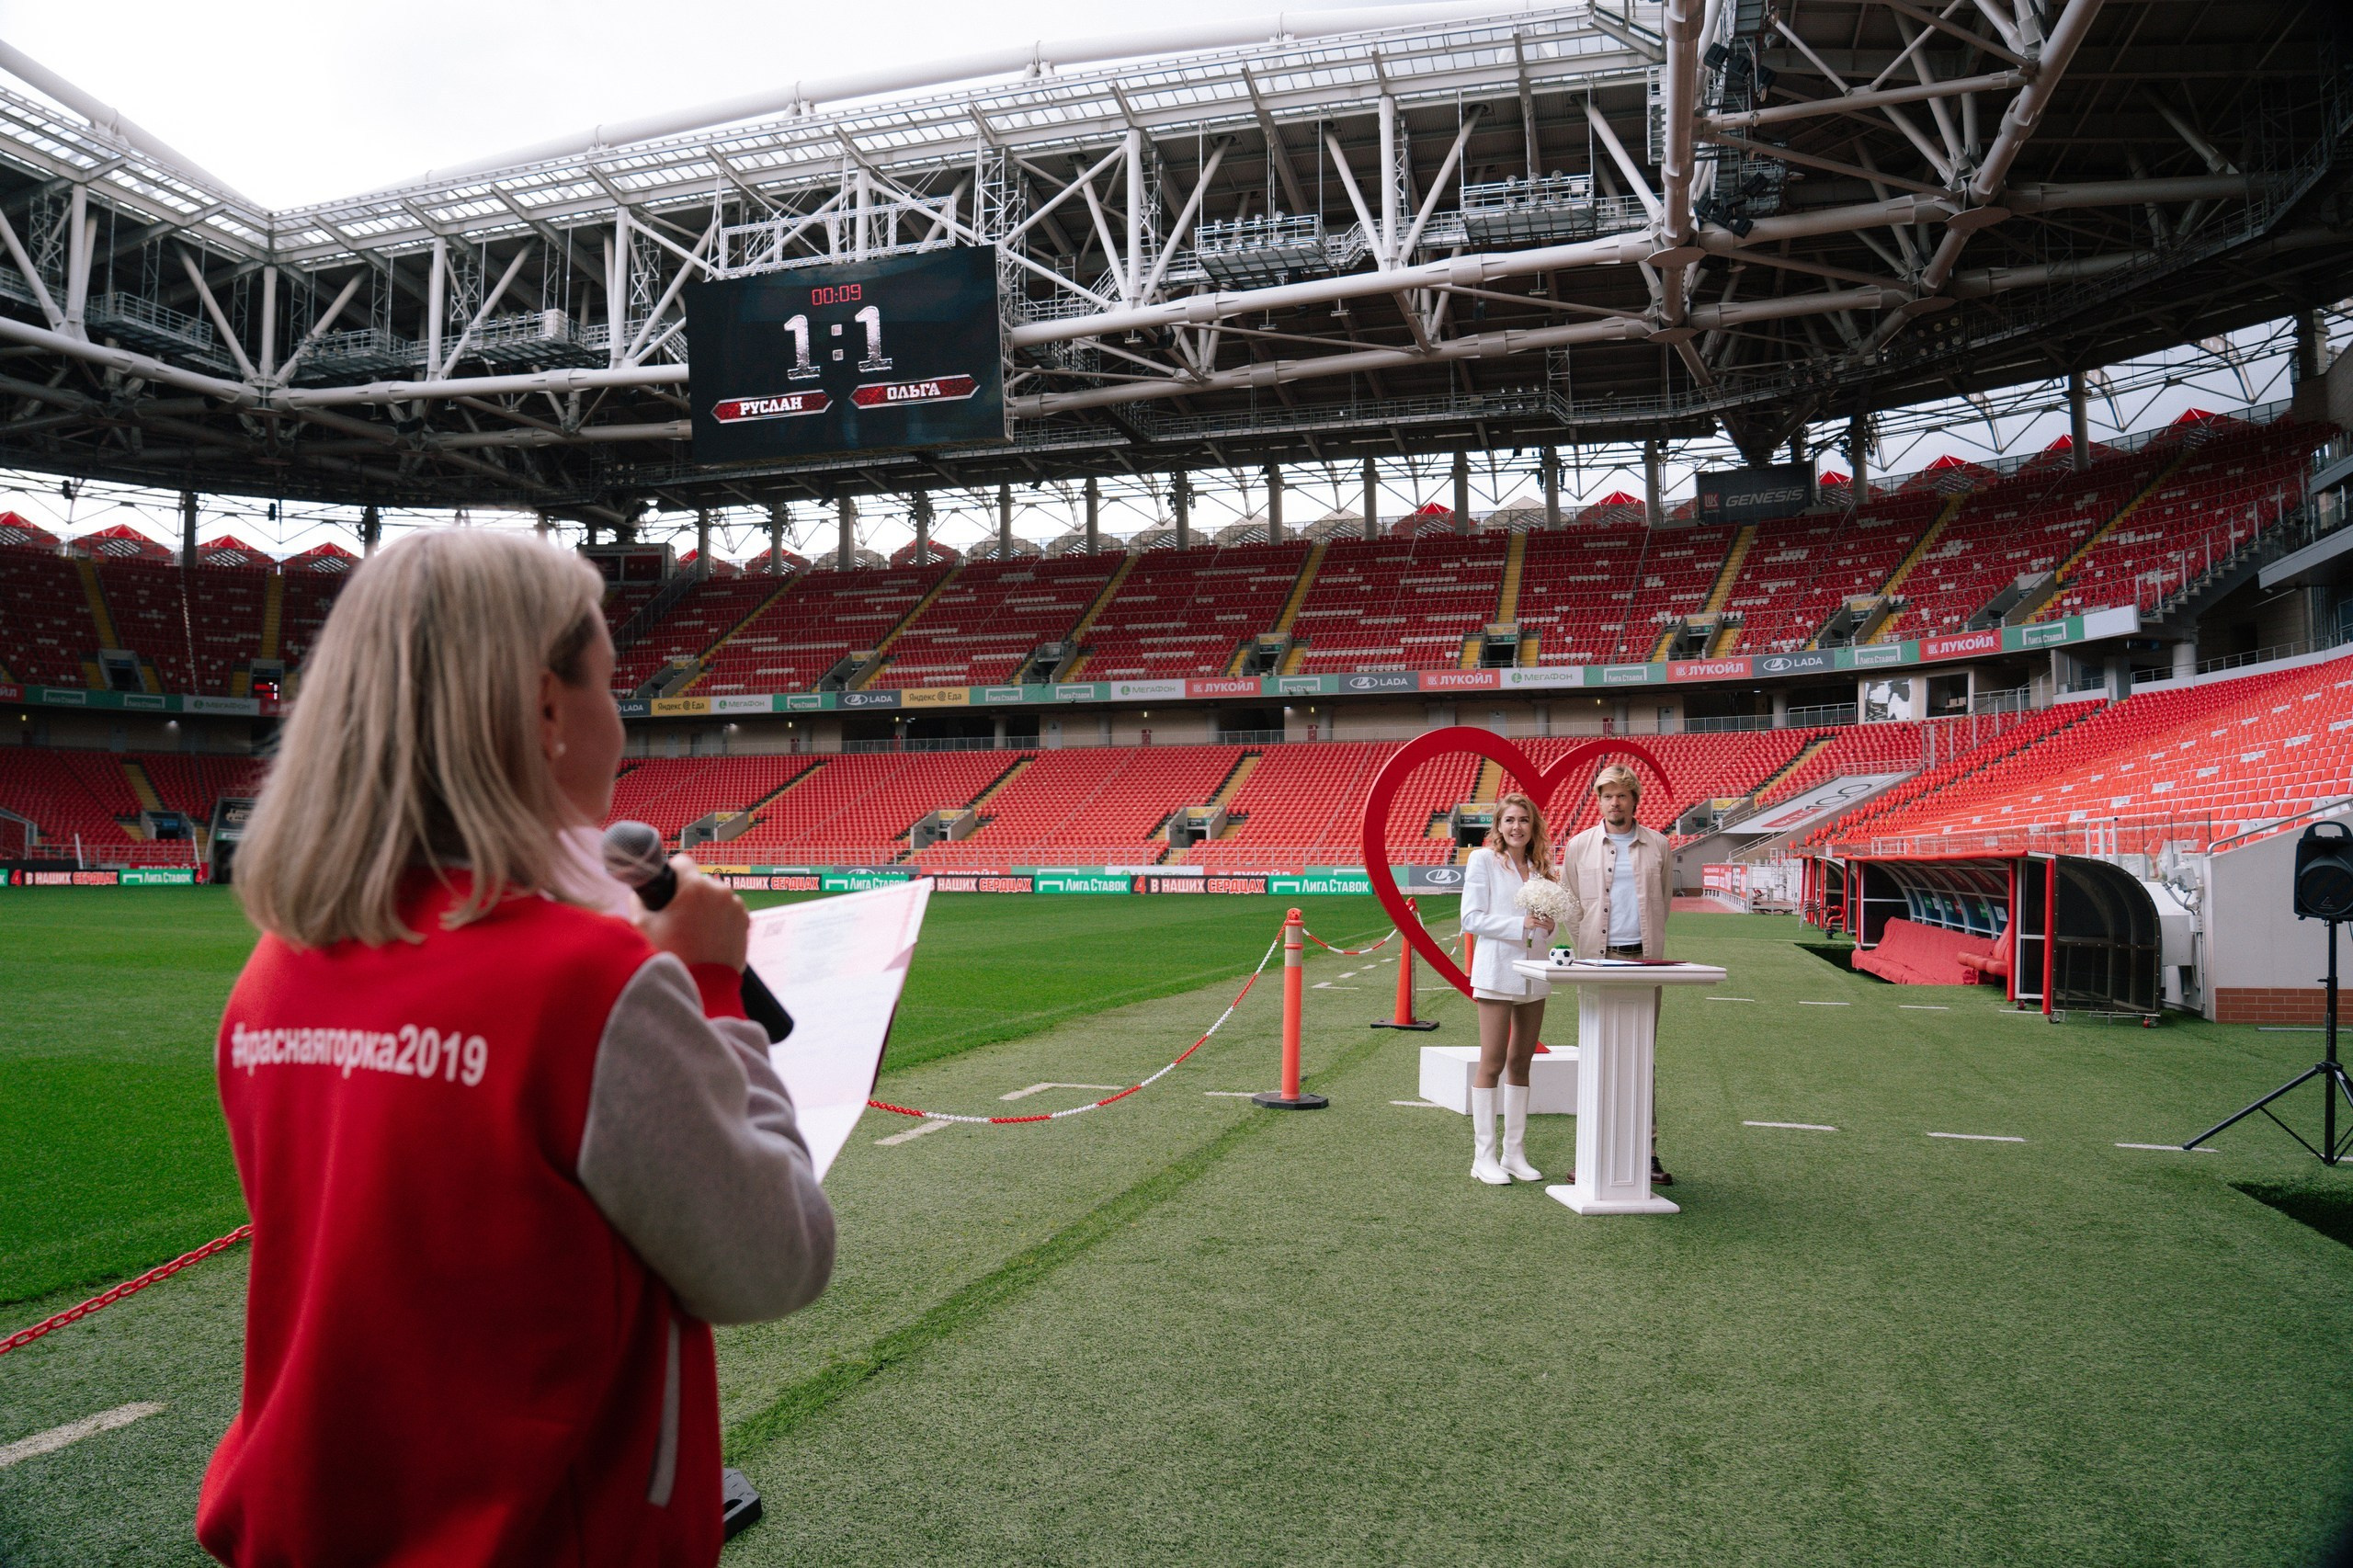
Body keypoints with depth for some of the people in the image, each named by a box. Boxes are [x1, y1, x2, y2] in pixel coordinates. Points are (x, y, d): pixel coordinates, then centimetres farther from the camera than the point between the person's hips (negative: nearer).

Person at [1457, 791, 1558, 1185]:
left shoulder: (1539, 865, 14)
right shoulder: (1483, 860, -2)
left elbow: (1546, 926, 19)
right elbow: (1471, 919, -9)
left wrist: (1547, 926, -5)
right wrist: (1521, 925, -17)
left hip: (1534, 973, 6)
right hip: (1497, 972, -5)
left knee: (1521, 1063, 9)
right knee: (1492, 1063, -4)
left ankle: (1515, 1153, 15)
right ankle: (1484, 1156, 1)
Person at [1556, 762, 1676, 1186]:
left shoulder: (1657, 846, 10)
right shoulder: (1579, 846, 7)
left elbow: (1663, 902, 17)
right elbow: (1570, 905, 9)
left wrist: (1652, 945, 10)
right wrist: (1584, 952, 2)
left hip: (1643, 959, 1)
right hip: (1597, 959, 0)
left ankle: (1646, 1149, 7)